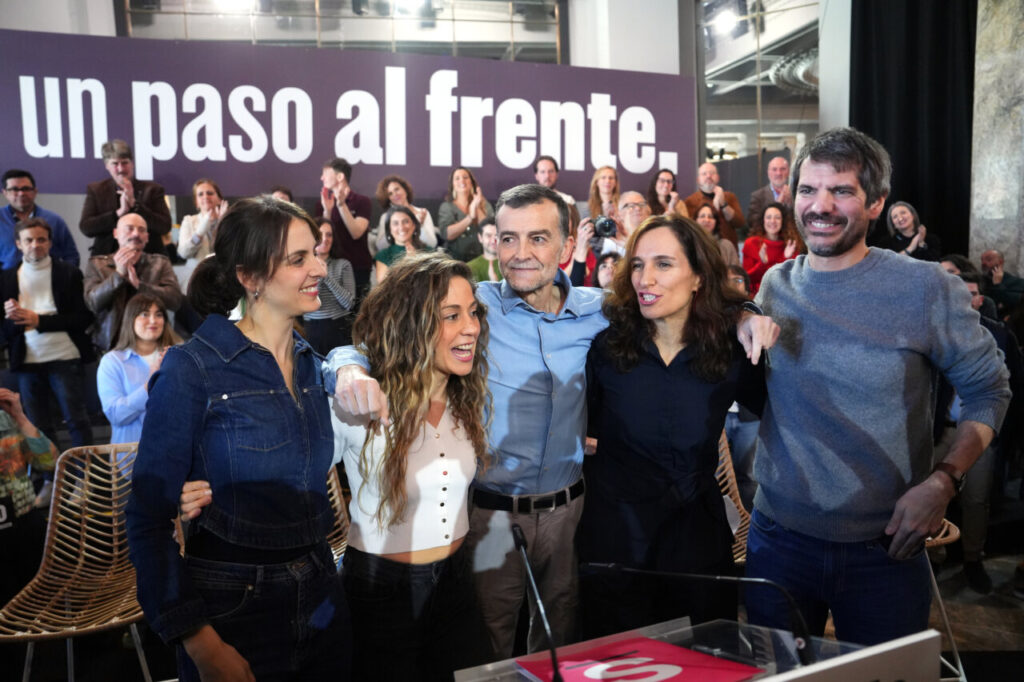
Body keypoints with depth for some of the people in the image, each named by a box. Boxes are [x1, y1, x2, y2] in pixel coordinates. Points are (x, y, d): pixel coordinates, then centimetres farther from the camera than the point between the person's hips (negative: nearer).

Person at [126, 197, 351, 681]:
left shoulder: (311, 364, 5)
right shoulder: (191, 369, -14)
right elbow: (149, 517, -14)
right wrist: (199, 642, -17)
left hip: (321, 603, 6)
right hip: (230, 613, -6)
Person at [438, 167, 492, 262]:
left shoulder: (484, 204, 11)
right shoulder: (446, 207, 8)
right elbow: (446, 234, -8)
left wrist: (477, 208, -8)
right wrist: (470, 217, -13)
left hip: (480, 257, 1)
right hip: (456, 258, -1)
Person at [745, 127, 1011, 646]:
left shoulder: (927, 289, -9)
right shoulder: (774, 286, 1)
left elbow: (988, 390, -2)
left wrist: (943, 482, -14)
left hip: (884, 548, -2)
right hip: (778, 539, 3)